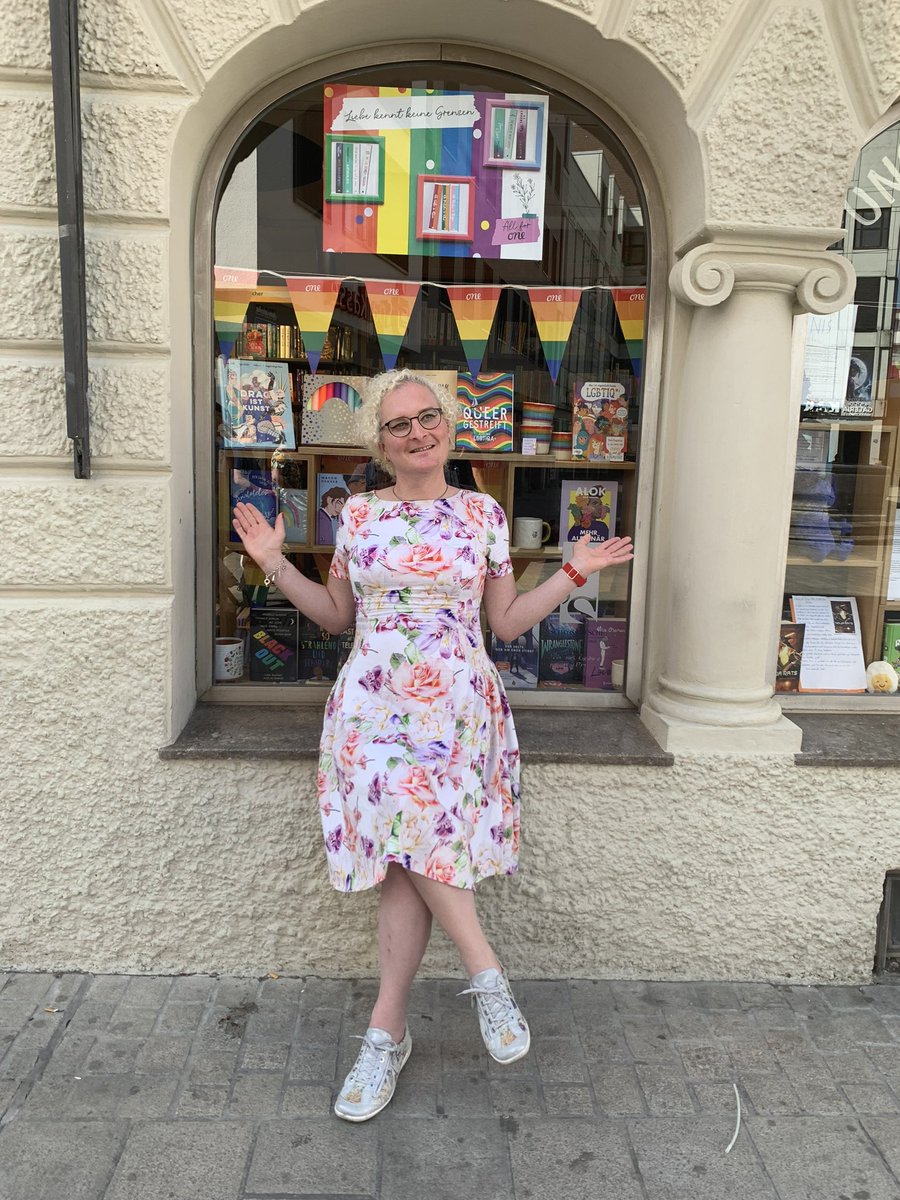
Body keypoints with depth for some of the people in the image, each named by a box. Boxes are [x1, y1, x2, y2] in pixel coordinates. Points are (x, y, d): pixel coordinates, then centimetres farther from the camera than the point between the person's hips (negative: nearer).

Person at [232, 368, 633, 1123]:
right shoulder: (359, 514, 8)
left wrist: (574, 574, 2)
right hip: (375, 706, 2)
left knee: (415, 859, -8)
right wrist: (276, 565, 5)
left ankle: (388, 1032, 9)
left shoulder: (484, 514, 5)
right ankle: (487, 974, 13)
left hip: (454, 710, -1)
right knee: (413, 854, -6)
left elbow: (507, 621, 9)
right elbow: (336, 615, 14)